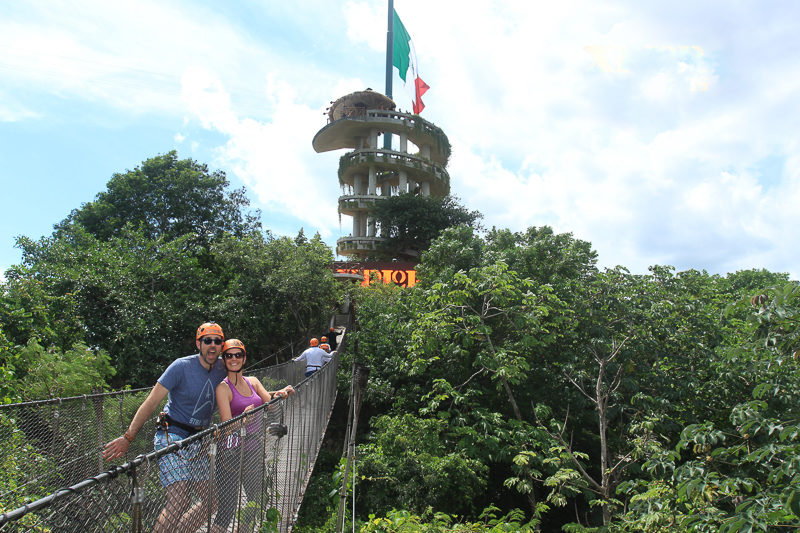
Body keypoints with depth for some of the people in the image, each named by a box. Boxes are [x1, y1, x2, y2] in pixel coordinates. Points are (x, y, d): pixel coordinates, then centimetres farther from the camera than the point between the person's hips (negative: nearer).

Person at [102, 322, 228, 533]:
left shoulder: (222, 370, 3)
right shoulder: (181, 367, -12)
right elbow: (151, 403, -12)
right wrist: (127, 438, -15)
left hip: (197, 442, 6)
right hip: (171, 437, -6)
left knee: (211, 501, 5)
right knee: (180, 499, -20)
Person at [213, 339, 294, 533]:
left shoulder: (253, 382, 11)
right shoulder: (223, 388, -8)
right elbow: (227, 426, -14)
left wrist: (278, 394, -18)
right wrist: (244, 416, -29)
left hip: (254, 451, 7)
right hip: (233, 453, -7)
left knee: (255, 501, 16)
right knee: (227, 507, -6)